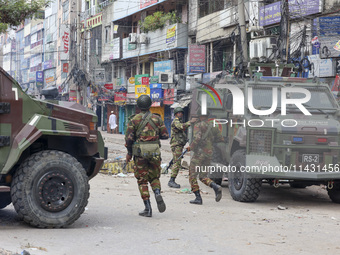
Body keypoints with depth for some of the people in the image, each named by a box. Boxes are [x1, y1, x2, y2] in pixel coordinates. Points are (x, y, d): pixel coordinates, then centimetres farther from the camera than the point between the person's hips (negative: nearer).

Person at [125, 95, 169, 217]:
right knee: (154, 177, 18)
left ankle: (148, 209, 1)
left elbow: (129, 138, -5)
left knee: (142, 180, 6)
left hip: (140, 152, -1)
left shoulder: (134, 120, -2)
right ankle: (157, 194, -14)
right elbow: (165, 135, 4)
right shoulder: (157, 118, 3)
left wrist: (129, 152, 7)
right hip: (154, 152, 2)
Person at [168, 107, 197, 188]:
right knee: (177, 163, -15)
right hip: (176, 145, -10)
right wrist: (190, 122, -34)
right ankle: (171, 181, -16)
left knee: (176, 164, 10)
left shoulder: (179, 122, 23)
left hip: (179, 146, 10)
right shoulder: (175, 121, -10)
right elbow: (181, 126, -31)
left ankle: (172, 181, 12)